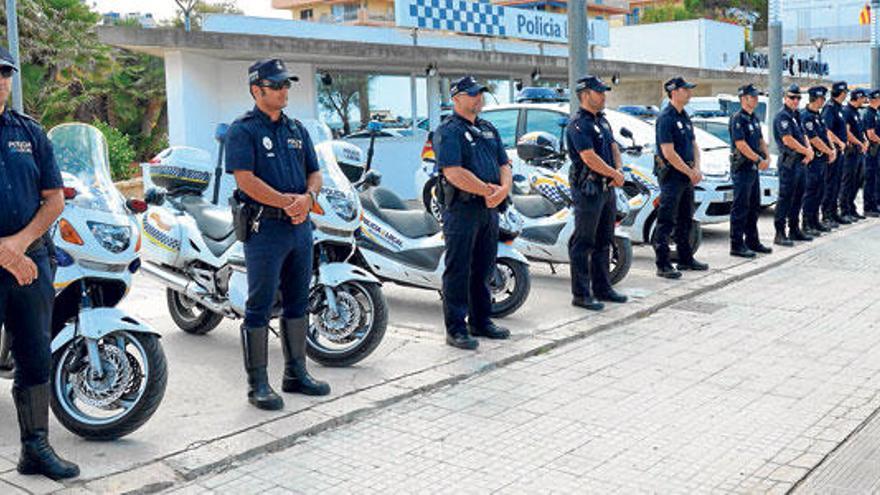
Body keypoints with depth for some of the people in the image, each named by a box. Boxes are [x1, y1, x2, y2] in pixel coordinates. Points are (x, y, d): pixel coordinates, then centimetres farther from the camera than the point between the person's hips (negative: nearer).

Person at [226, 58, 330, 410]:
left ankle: (296, 373, 25)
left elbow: (314, 172, 16)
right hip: (264, 227, -7)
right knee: (260, 306, -2)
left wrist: (308, 197, -6)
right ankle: (258, 383, 5)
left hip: (300, 226, 7)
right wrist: (288, 202, -18)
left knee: (297, 302, 13)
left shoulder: (297, 129, 17)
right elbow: (246, 179, -15)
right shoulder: (243, 130, -5)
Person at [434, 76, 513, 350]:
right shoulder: (448, 131, -9)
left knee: (483, 269, 15)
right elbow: (454, 173, -19)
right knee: (458, 270, -2)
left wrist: (503, 189, -7)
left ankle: (481, 322, 27)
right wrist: (487, 190, -15)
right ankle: (456, 329, 4)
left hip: (489, 208, 8)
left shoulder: (489, 129, 17)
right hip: (462, 208, -8)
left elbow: (504, 165, 14)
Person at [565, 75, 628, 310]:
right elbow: (589, 157, -21)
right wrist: (615, 174, -11)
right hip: (588, 189, -9)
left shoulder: (602, 120, 16)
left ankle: (602, 288, 26)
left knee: (603, 242, 15)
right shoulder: (578, 124, -14)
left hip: (607, 188, 9)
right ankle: (581, 294, 1)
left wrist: (618, 171, -5)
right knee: (583, 244, -4)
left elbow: (613, 146, 14)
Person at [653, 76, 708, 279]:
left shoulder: (684, 116, 13)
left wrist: (697, 168, 0)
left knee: (686, 220, 16)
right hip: (671, 175, -9)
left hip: (687, 175, 9)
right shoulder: (666, 118, -15)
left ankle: (686, 259, 27)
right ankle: (663, 265, -2)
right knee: (666, 222, -5)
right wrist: (690, 172, -14)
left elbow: (694, 144, 17)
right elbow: (669, 152, -20)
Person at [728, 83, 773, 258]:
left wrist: (767, 157, 1)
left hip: (753, 168, 9)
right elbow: (741, 145, -20)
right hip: (742, 168, -9)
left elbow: (760, 140, 19)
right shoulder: (737, 119, -14)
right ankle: (737, 245, -2)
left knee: (754, 207, 14)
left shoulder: (754, 118, 15)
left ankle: (752, 241, 23)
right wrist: (759, 160, -17)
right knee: (740, 208, -6)